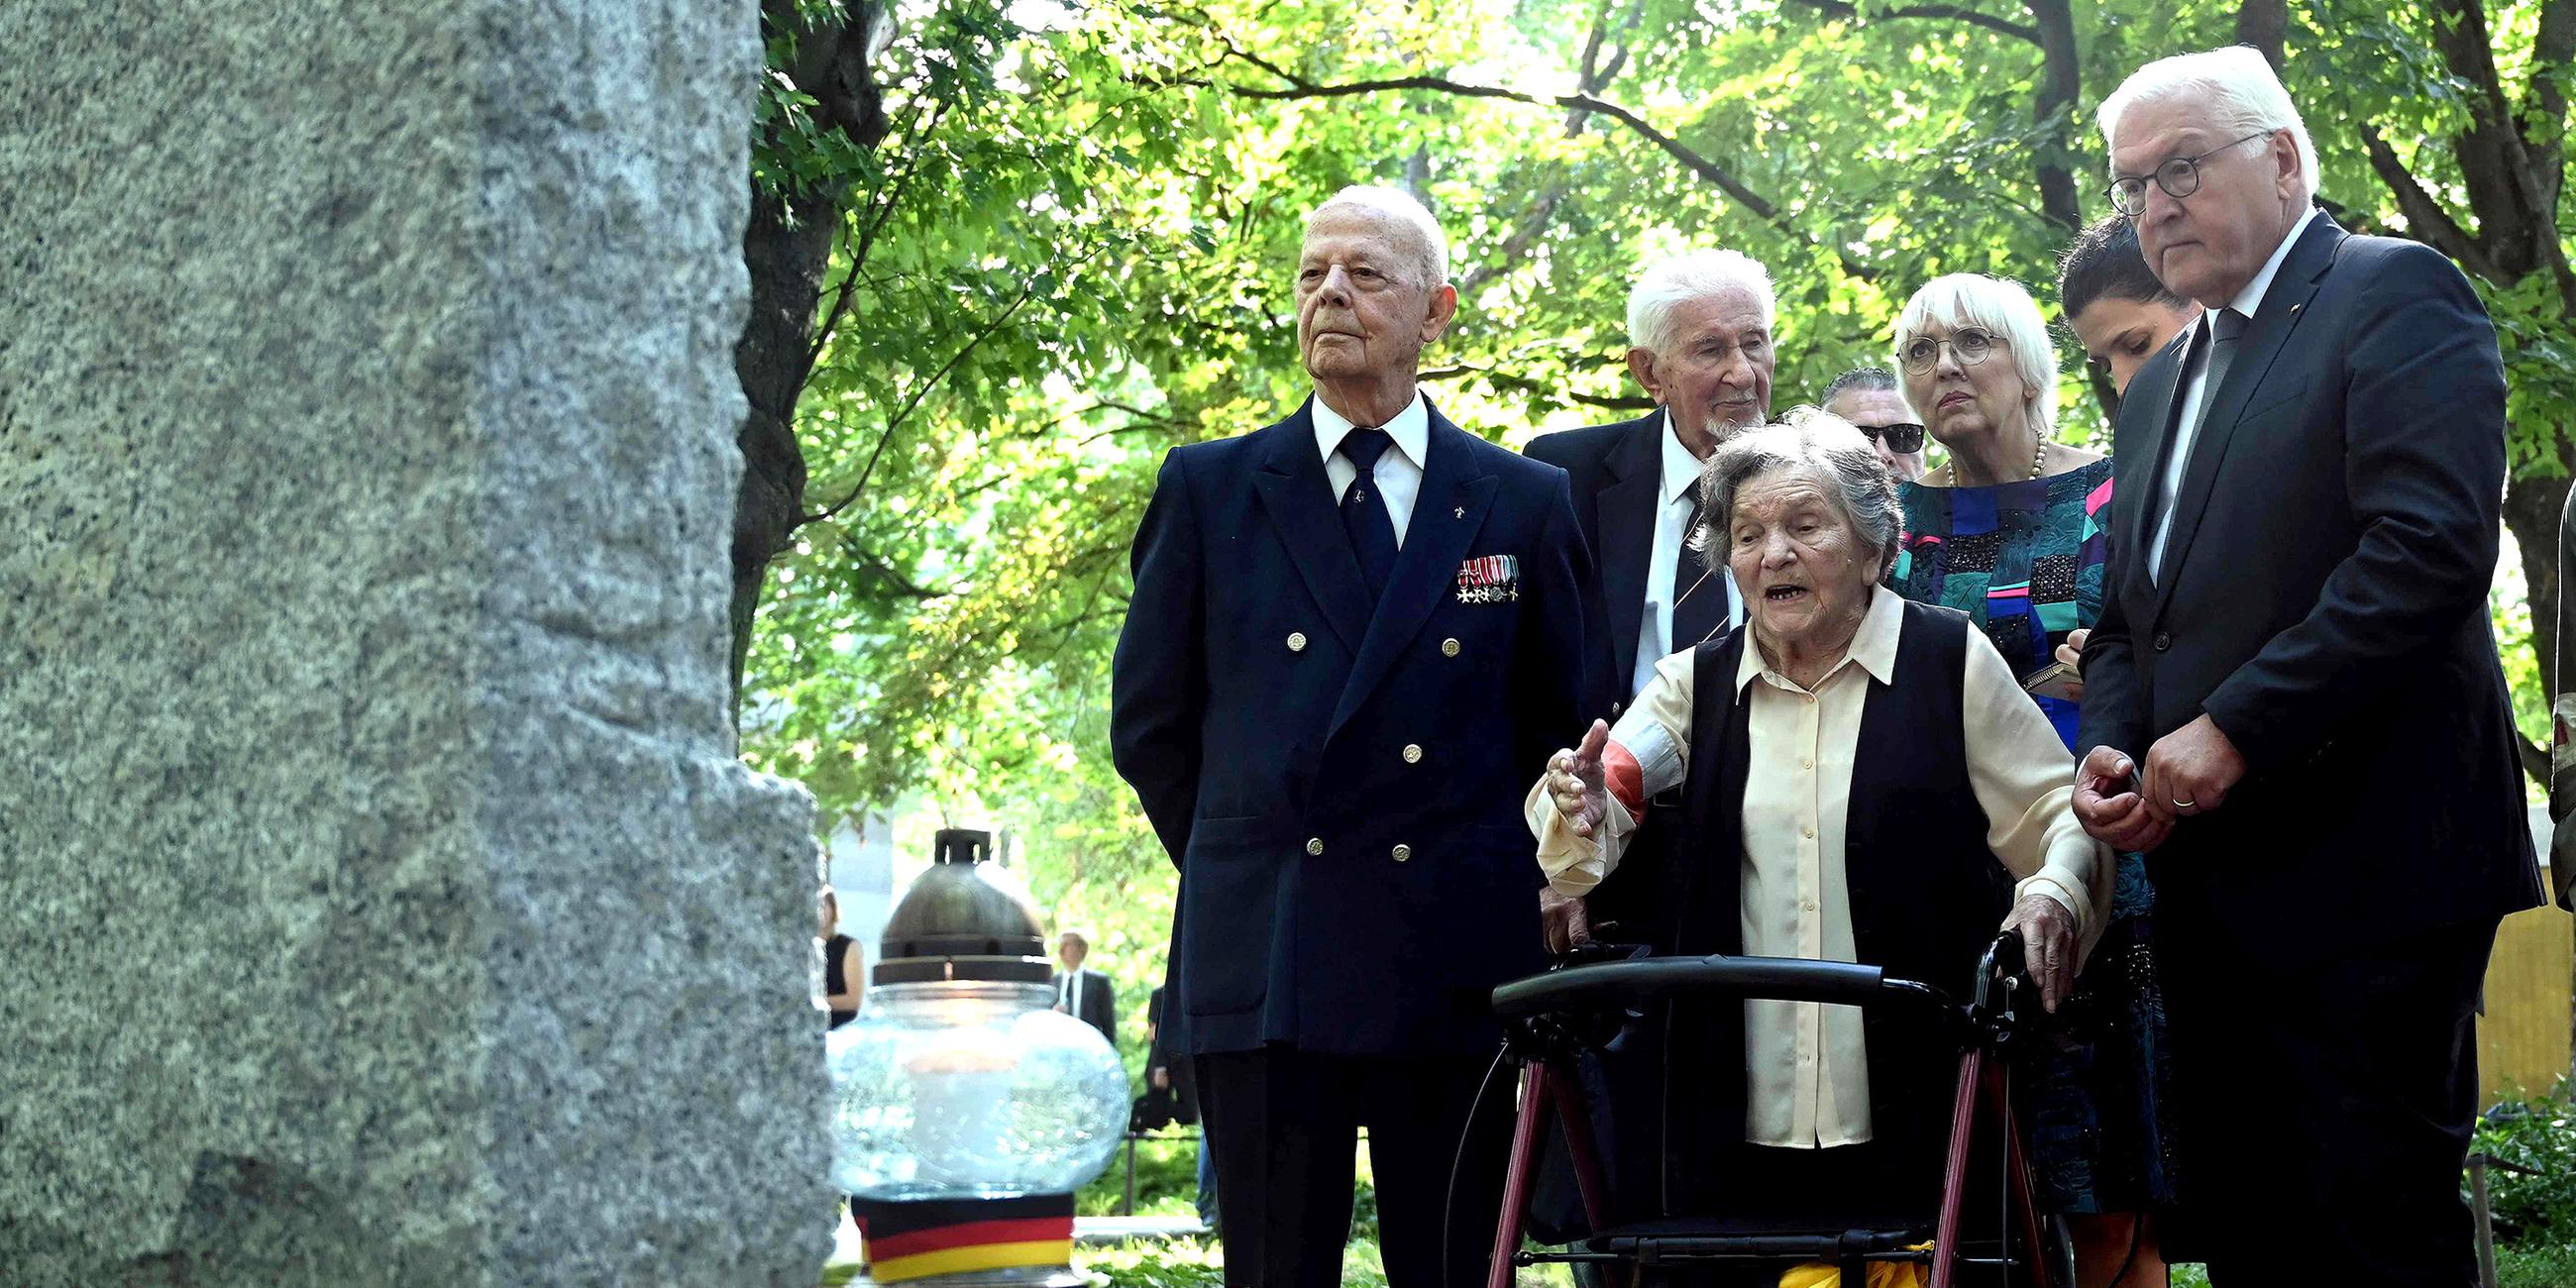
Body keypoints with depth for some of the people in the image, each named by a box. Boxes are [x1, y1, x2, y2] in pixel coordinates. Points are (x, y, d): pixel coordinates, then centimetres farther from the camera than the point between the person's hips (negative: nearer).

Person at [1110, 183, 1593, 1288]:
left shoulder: (1524, 502, 9)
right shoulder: (1209, 488, 8)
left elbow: (1561, 721, 13)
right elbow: (1147, 719, 12)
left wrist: (1491, 886, 7)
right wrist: (1243, 865, 9)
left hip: (1459, 970, 1)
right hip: (1264, 969, 0)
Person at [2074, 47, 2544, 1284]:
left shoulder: (2395, 294, -4)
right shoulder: (2158, 385, 22)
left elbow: (2433, 549, -17)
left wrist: (2232, 731, -18)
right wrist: (2110, 750, 3)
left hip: (2365, 865, -8)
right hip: (2212, 890, 8)